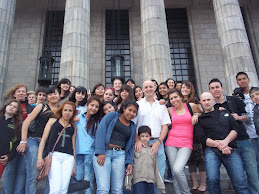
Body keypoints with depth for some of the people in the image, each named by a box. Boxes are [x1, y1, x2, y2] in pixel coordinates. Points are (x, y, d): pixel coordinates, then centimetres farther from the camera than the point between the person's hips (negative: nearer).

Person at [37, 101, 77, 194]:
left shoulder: (73, 127, 21)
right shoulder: (53, 121, 15)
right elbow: (43, 139, 9)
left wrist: (74, 165, 16)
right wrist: (39, 157, -1)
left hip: (69, 157, 2)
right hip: (54, 155, -2)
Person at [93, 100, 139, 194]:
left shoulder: (132, 127, 21)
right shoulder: (112, 115, 8)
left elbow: (130, 146, 20)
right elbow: (101, 131, -4)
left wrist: (129, 162, 6)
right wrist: (101, 152, -13)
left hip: (120, 155, 4)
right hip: (104, 153, -4)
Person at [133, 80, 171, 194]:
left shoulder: (161, 106, 12)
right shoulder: (137, 105, 7)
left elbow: (165, 126, 8)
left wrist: (158, 142, -5)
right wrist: (137, 140, -12)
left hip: (157, 143, 2)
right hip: (141, 143, -1)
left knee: (159, 174, 2)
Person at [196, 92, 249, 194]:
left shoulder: (225, 113, 23)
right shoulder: (200, 119, 15)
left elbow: (236, 128, 11)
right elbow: (203, 139, 3)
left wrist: (226, 141, -7)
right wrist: (219, 145, -12)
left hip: (230, 150, 2)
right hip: (211, 150, -1)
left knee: (239, 181, -13)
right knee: (212, 179, -23)